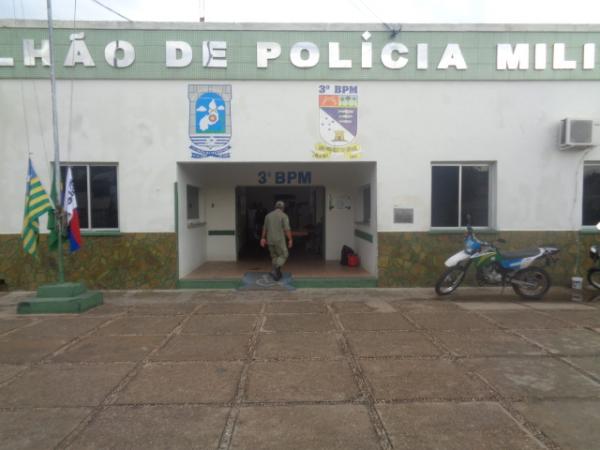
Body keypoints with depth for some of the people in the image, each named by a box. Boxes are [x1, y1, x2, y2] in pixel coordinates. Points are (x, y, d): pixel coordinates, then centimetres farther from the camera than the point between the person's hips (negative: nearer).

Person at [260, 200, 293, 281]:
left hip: (270, 240, 5)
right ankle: (275, 270, -13)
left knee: (274, 257, 15)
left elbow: (265, 228, 15)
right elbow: (287, 229, -15)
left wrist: (263, 238, 23)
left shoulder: (268, 215, 8)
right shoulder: (284, 216, -8)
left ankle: (277, 273, 17)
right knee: (283, 255, 6)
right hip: (279, 240, -5)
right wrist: (290, 240, -10)